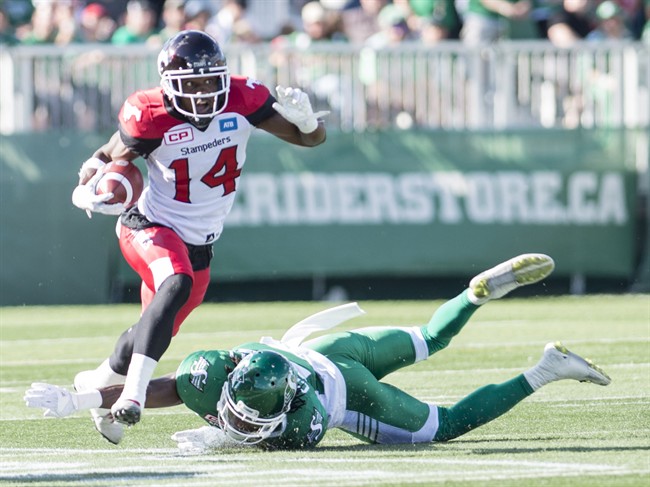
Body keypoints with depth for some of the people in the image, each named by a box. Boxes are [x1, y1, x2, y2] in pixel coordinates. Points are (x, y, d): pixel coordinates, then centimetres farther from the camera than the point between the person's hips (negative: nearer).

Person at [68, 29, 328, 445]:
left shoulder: (242, 100, -12)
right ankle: (132, 395, -39)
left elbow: (311, 138, -5)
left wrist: (306, 118, -29)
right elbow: (107, 158, -5)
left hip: (200, 246, 5)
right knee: (177, 285, -35)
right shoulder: (152, 116, -19)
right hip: (151, 228, -5)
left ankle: (97, 383, 42)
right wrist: (87, 191, -27)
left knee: (156, 331, 13)